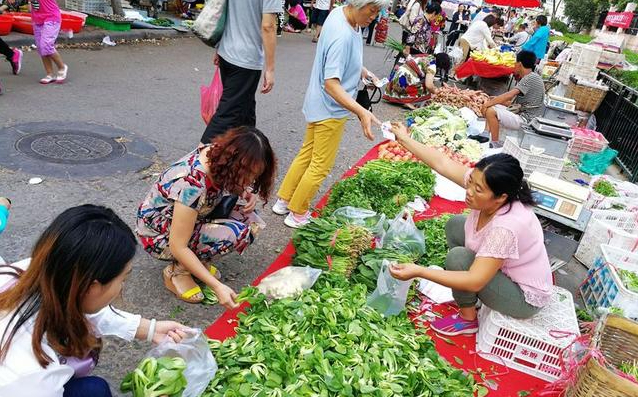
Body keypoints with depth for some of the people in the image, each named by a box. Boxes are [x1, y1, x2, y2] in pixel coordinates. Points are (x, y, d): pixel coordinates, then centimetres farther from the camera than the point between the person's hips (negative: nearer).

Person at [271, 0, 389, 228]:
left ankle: (283, 201, 34)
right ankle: (297, 215, 20)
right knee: (321, 166, 5)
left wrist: (362, 71, 3)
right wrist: (362, 113, -42)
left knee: (306, 154, 21)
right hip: (331, 109, -9)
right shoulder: (342, 36, -30)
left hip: (319, 105, 10)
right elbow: (331, 84, -34)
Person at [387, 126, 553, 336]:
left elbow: (474, 282, -38)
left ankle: (468, 319, 0)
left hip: (524, 297, -8)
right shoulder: (481, 182, -21)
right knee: (455, 225, 5)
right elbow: (441, 163, -13)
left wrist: (418, 271, -40)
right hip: (500, 269, 8)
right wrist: (404, 139, -10)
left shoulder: (506, 227, -40)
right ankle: (461, 291, 15)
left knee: (458, 257, -23)